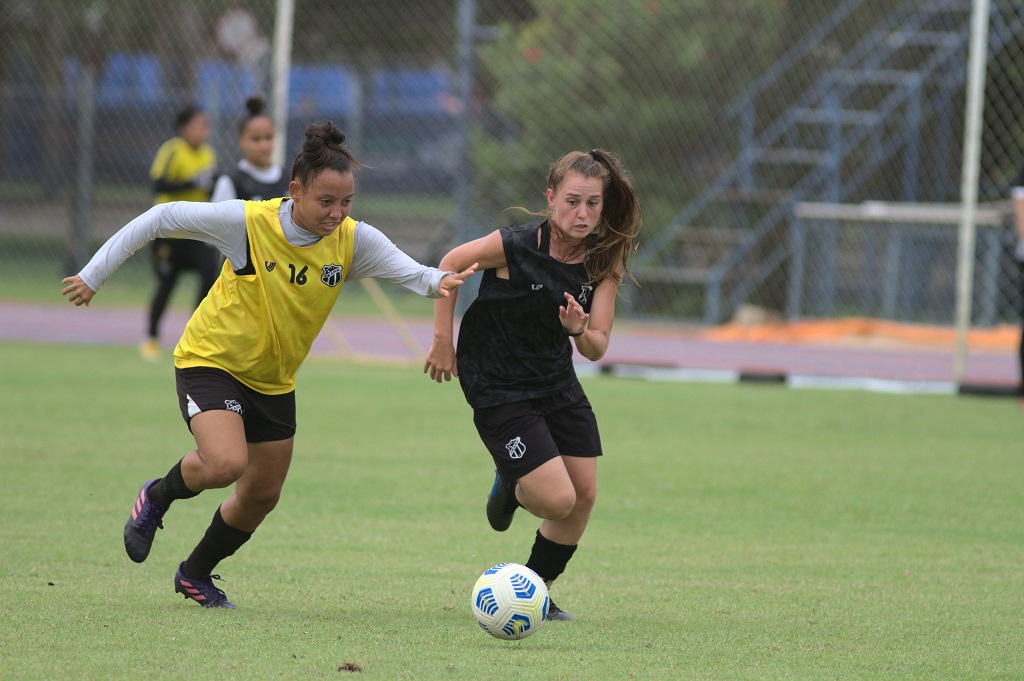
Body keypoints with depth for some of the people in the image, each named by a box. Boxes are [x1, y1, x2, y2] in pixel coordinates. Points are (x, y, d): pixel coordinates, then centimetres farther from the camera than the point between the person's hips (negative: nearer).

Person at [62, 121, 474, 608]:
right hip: (211, 361, -5)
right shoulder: (247, 222, -23)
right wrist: (94, 275, -10)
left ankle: (196, 575, 37)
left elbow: (408, 270, -25)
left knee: (262, 495, 12)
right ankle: (158, 497, 6)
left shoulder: (353, 241, -13)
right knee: (226, 463, -28)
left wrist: (438, 281, -49)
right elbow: (162, 219, -13)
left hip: (273, 380, 5)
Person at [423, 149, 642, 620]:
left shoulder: (604, 262, -10)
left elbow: (597, 349, -7)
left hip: (557, 383, 6)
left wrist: (581, 331, -31)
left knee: (585, 496, 5)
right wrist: (443, 340, -3)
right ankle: (510, 486, 24)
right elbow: (450, 264, -5)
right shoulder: (515, 246, -24)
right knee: (558, 500, -13)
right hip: (498, 389, -6)